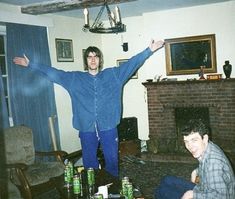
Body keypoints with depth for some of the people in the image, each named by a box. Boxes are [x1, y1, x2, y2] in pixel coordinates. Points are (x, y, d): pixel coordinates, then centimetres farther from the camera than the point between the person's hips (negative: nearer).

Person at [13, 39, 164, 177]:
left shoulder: (113, 74, 4)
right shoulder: (75, 78, 6)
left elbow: (132, 63, -1)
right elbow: (53, 73, 6)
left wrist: (149, 51, -9)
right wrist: (30, 64, 4)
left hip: (108, 127, -1)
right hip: (86, 128, 1)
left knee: (112, 160, 10)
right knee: (89, 163, 12)